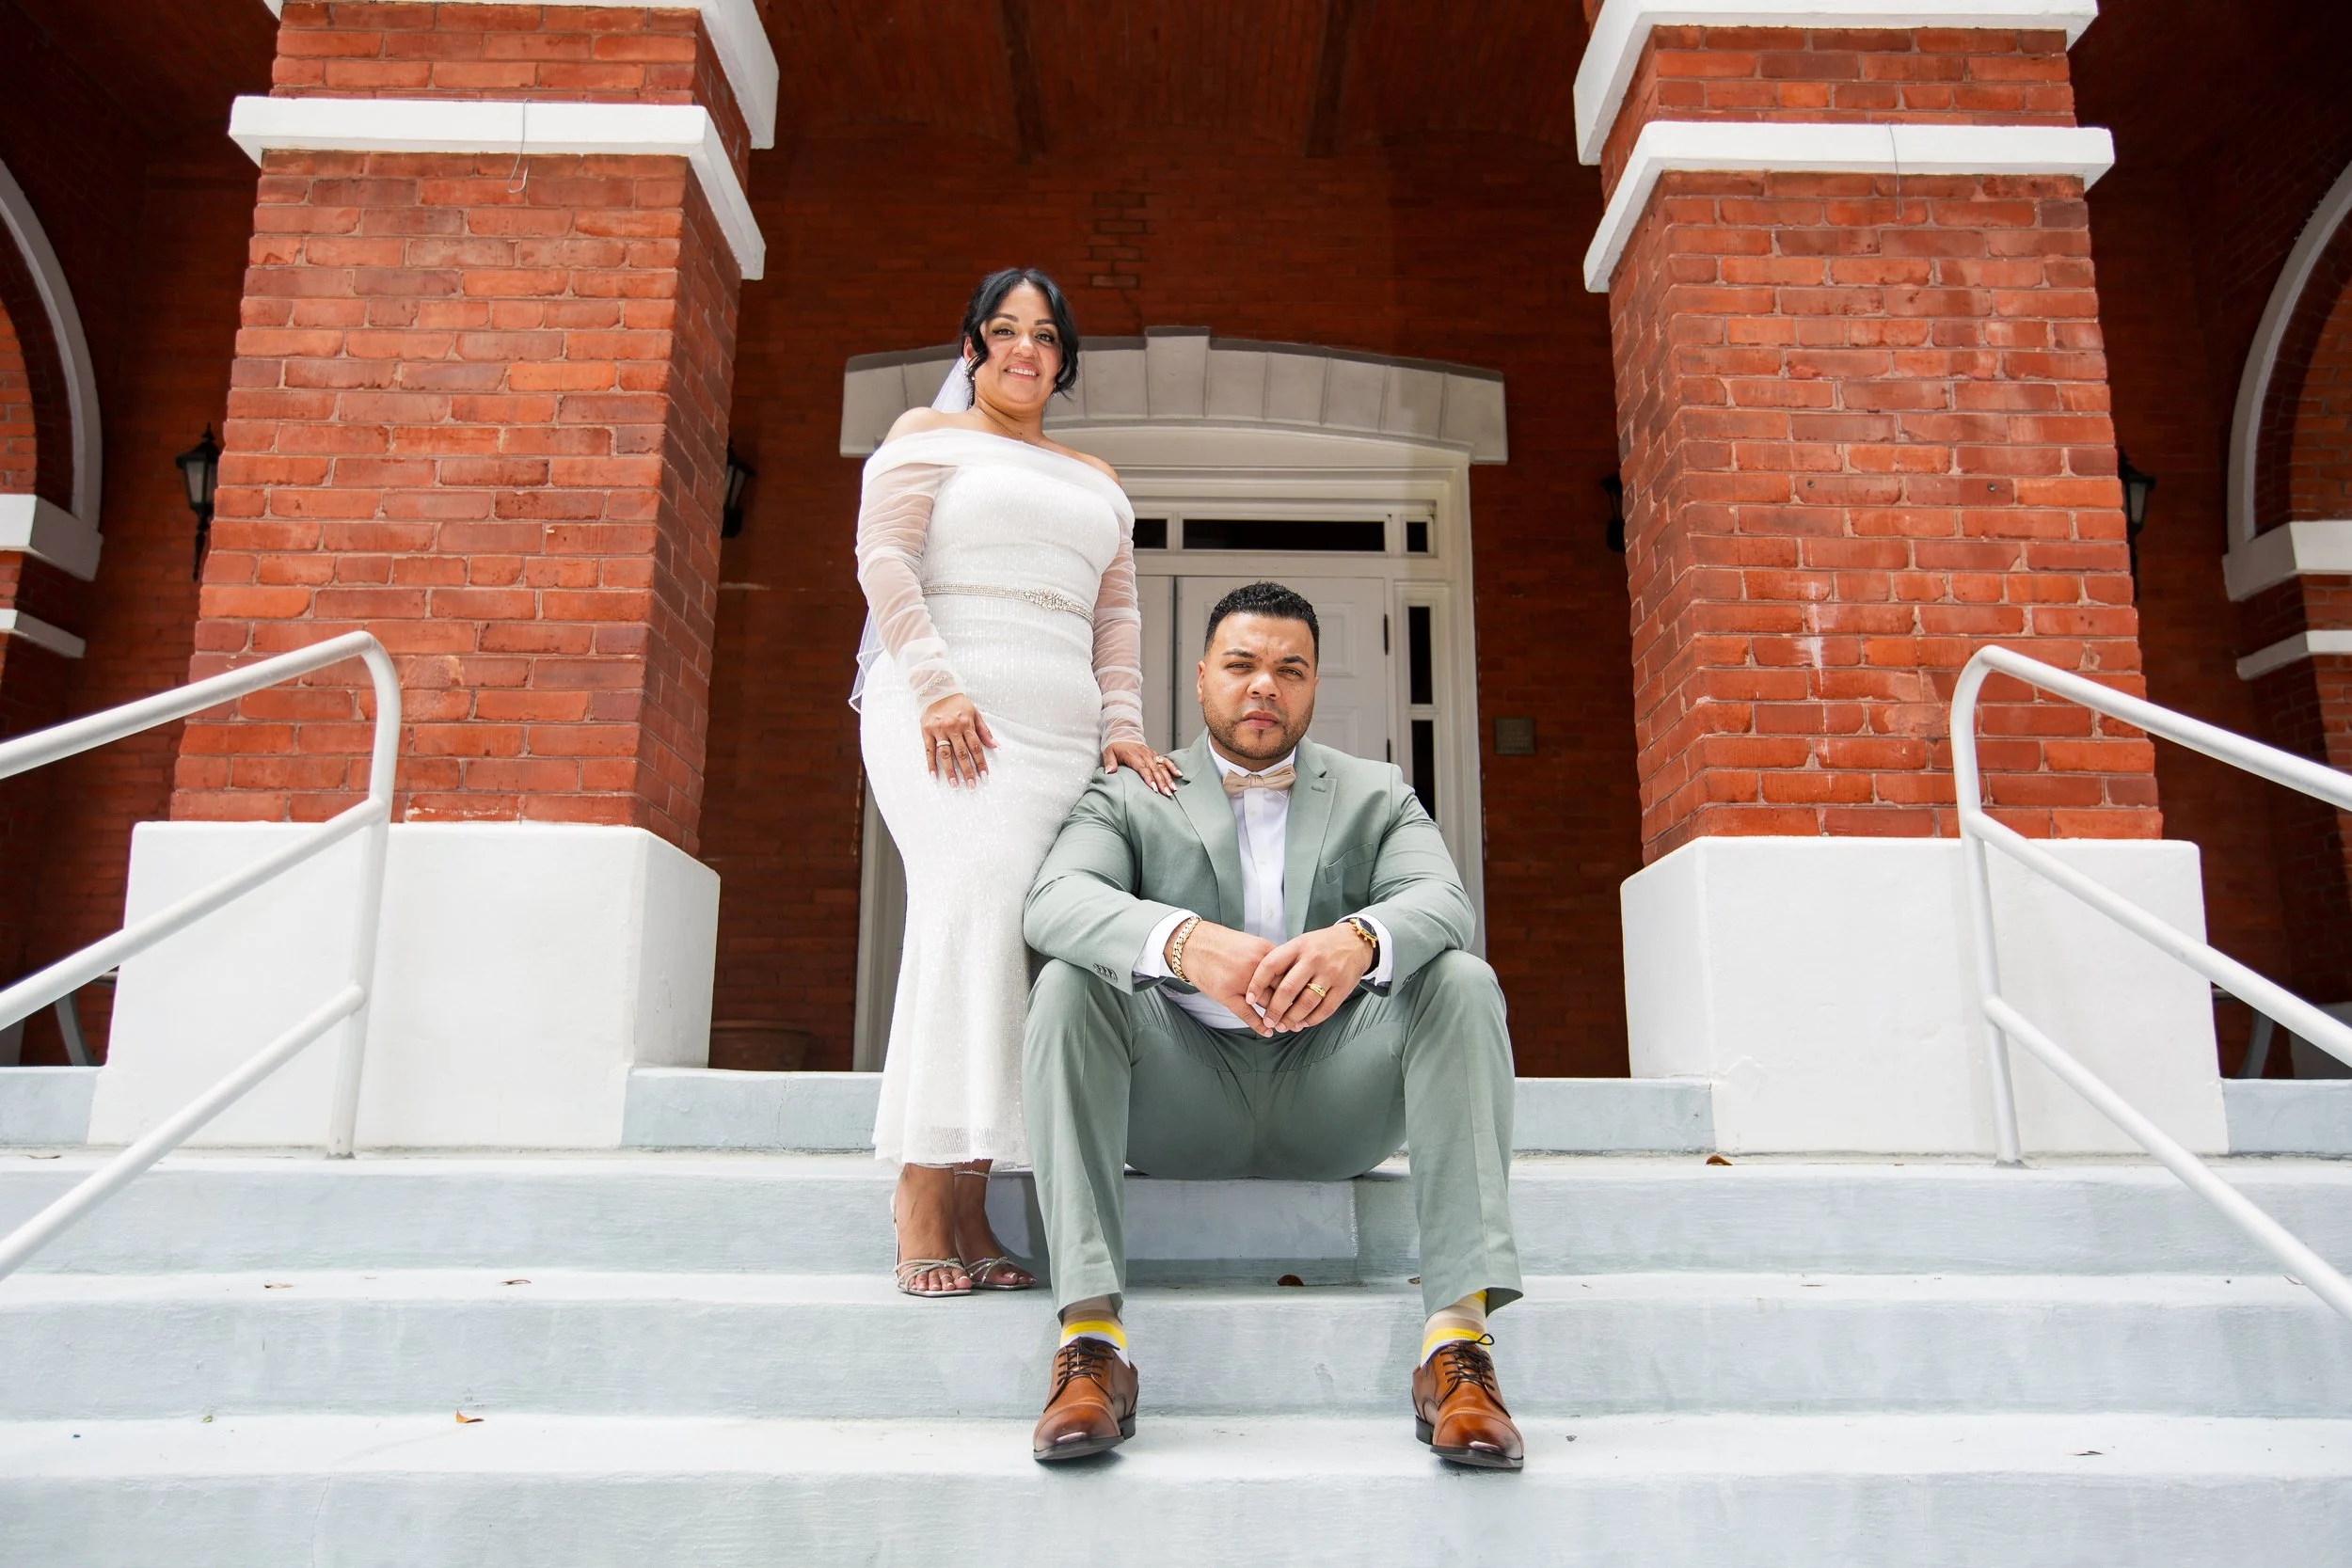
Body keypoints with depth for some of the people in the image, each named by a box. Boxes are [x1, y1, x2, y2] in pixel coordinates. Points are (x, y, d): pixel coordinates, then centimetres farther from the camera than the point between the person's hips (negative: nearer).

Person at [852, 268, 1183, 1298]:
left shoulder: (1097, 481, 28)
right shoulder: (927, 435, 14)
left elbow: (1117, 613, 21)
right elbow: (883, 562, 0)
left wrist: (1122, 725, 6)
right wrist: (936, 686, -14)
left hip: (1061, 730, 5)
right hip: (942, 710, -4)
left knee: (1030, 930, -10)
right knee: (975, 900, -23)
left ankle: (967, 1198, -9)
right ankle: (922, 1186, -19)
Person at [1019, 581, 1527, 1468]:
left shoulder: (1377, 796, 12)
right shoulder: (1129, 799, 7)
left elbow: (1443, 902, -10)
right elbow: (1056, 901, -15)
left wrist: (1359, 940, -35)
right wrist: (1183, 941, -38)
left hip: (1330, 1097, 1)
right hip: (1180, 1103, -1)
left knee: (1461, 982, -23)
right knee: (1070, 983, -26)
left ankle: (1458, 1340, -30)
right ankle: (1091, 1343, -32)